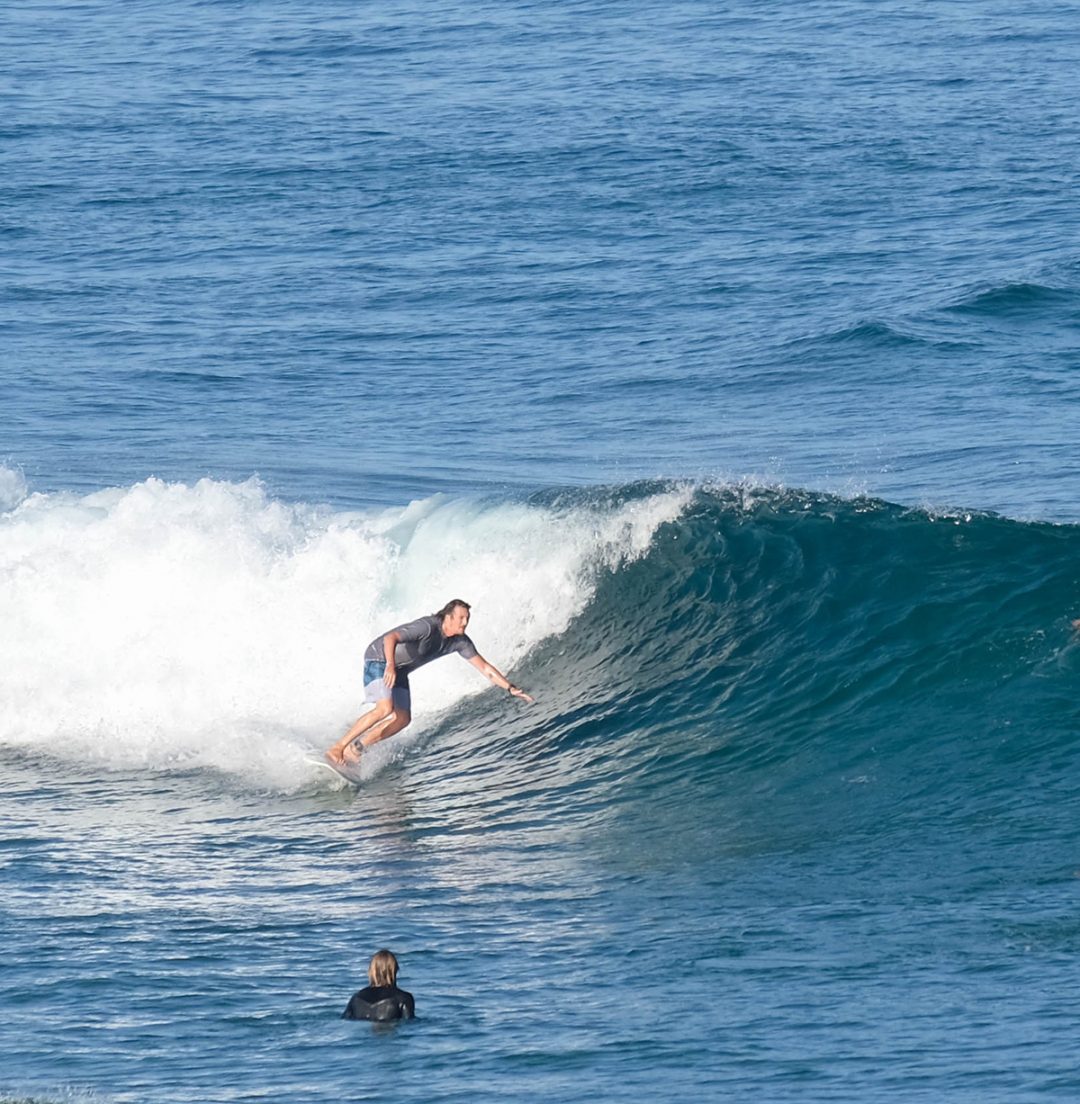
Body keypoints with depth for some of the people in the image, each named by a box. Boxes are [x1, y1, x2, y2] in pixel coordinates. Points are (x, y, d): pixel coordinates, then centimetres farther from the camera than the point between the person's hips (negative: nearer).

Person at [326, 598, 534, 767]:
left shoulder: (460, 642, -8)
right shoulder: (428, 628, -31)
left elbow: (484, 667, -1)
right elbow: (390, 638, -41)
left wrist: (510, 688, -8)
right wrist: (390, 666, -57)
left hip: (399, 670, 8)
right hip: (379, 659, -8)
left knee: (402, 719, -2)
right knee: (385, 709, -26)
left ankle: (353, 749, 5)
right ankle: (337, 748, -22)